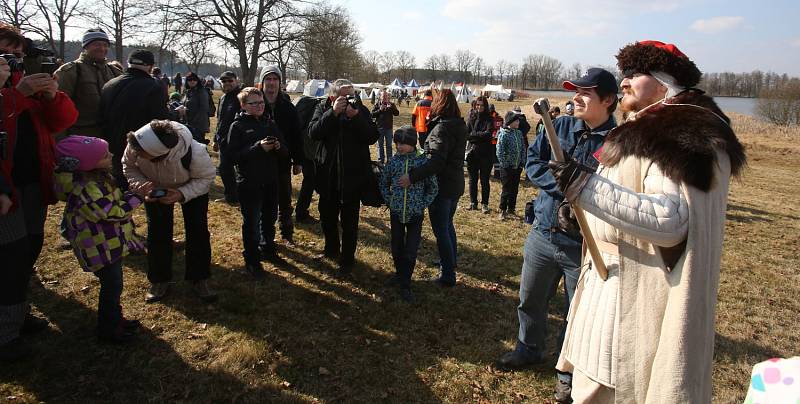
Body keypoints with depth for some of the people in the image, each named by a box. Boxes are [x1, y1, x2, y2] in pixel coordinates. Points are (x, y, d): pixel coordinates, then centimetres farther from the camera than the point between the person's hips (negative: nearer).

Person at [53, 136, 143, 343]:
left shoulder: (99, 176, 0)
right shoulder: (87, 189, -29)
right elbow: (114, 213, -26)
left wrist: (127, 197, 3)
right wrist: (136, 197, -19)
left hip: (112, 241, 9)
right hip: (101, 247, -9)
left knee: (113, 283, 22)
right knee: (112, 285, 3)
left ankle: (115, 319, 40)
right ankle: (107, 330, 20)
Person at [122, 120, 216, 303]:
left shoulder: (194, 153, -45)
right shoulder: (136, 145, -36)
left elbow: (206, 178, -26)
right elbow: (129, 167, -14)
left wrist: (182, 194, -39)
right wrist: (140, 184, -33)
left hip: (192, 188, -2)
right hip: (156, 188, 2)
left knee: (198, 231, -3)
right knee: (157, 232, 1)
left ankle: (199, 280, 13)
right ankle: (159, 280, 19)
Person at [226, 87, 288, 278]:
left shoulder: (270, 123, 8)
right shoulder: (237, 126, -6)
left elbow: (284, 150, 10)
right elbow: (233, 156, -15)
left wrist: (278, 146, -14)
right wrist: (258, 148, -24)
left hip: (271, 181, 5)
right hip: (249, 183, -5)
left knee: (270, 217, 18)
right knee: (251, 222, 4)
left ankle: (267, 249, 38)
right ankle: (251, 260, 17)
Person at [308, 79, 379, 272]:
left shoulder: (361, 110, -5)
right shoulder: (323, 109, -1)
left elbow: (372, 137, -15)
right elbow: (313, 133, -17)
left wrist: (355, 116, -25)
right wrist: (333, 112, -25)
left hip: (353, 175, -3)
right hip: (328, 174, 3)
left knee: (349, 220, 7)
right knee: (327, 215, 19)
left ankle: (348, 258, 22)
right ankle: (331, 249, 41)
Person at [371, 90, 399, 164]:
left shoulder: (391, 105, 4)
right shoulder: (377, 105, 2)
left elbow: (397, 113, -8)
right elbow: (372, 115, -7)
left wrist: (391, 107, -22)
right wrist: (380, 110, -18)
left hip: (389, 127, 0)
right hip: (379, 128, 0)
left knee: (389, 145, 8)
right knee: (380, 145, 6)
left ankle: (389, 159, 15)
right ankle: (381, 159, 13)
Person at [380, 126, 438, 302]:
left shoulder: (423, 161, -9)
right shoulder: (393, 161, -2)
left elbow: (433, 188, -1)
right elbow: (384, 183, 13)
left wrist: (423, 205, -6)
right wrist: (390, 201, 4)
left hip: (416, 214, -3)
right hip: (396, 213, 3)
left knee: (411, 251, 1)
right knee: (396, 248, 15)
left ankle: (405, 285, 13)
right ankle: (399, 274, 39)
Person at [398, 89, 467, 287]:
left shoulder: (442, 128, -21)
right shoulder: (459, 126, 6)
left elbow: (436, 162, -32)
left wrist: (412, 177, -39)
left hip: (442, 186, -9)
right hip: (456, 185, 9)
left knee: (441, 230, 1)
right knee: (447, 225, 25)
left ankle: (448, 276, 8)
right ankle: (451, 261, 43)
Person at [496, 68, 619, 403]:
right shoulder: (559, 126, 2)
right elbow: (532, 161, -2)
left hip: (584, 244, -4)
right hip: (543, 234, 4)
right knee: (530, 301, 19)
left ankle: (569, 373, 34)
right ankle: (529, 350, 45)